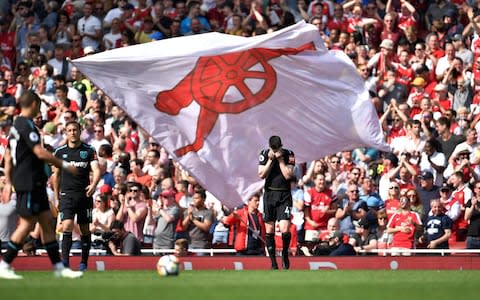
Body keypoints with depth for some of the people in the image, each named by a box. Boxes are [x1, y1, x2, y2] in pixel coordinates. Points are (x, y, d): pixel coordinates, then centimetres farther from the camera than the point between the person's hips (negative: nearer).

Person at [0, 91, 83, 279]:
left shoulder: (16, 125, 16)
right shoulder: (26, 125, -14)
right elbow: (40, 153, -21)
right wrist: (64, 165, -13)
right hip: (30, 182, -10)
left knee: (47, 222, 9)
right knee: (27, 223, -8)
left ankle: (58, 266, 9)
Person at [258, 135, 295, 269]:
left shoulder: (289, 154, -4)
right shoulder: (264, 154, 1)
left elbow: (288, 175, -10)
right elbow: (261, 175, -4)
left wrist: (280, 160, -13)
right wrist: (270, 160, -11)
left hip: (284, 195, -2)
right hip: (269, 194, 2)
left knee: (285, 229, -14)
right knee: (269, 230, 3)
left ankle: (285, 253, 13)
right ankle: (273, 261, 12)